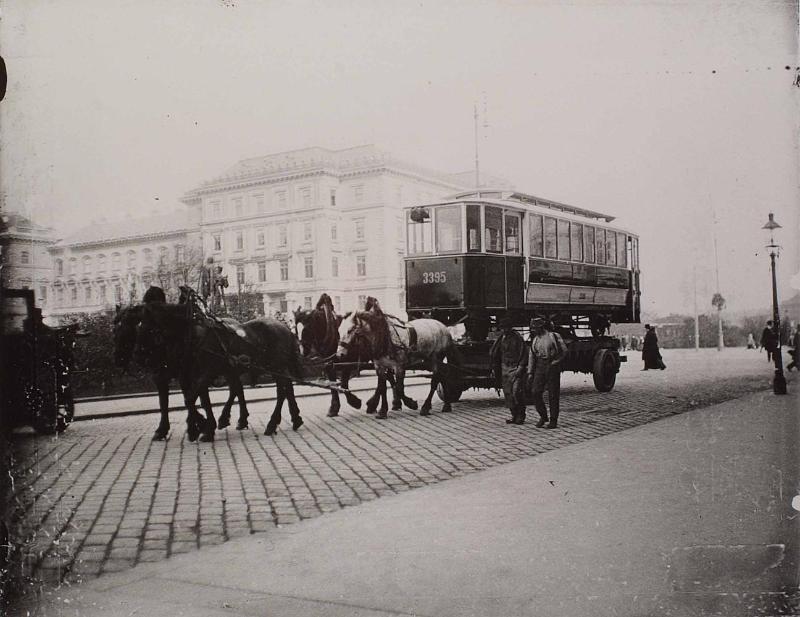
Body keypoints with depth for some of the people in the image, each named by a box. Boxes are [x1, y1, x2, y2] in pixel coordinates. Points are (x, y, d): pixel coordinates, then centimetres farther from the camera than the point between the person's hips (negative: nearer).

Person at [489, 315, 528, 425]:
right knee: (508, 393, 5)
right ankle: (514, 415, 14)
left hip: (516, 368, -5)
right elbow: (494, 354, 17)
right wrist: (494, 368, 15)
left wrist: (521, 367, -12)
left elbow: (524, 353, -6)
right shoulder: (501, 338, 9)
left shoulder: (518, 337, -6)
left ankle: (521, 415, -1)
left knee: (517, 392, -12)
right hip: (505, 368, 5)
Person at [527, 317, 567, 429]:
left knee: (553, 395, -1)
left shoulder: (553, 336, -5)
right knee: (536, 392, -6)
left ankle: (553, 421, 8)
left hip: (552, 367, -4)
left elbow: (564, 350, -1)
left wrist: (555, 362, -6)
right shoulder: (535, 339, 10)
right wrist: (530, 372, 9)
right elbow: (532, 356, 13)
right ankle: (543, 416, 11)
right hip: (540, 367, 4)